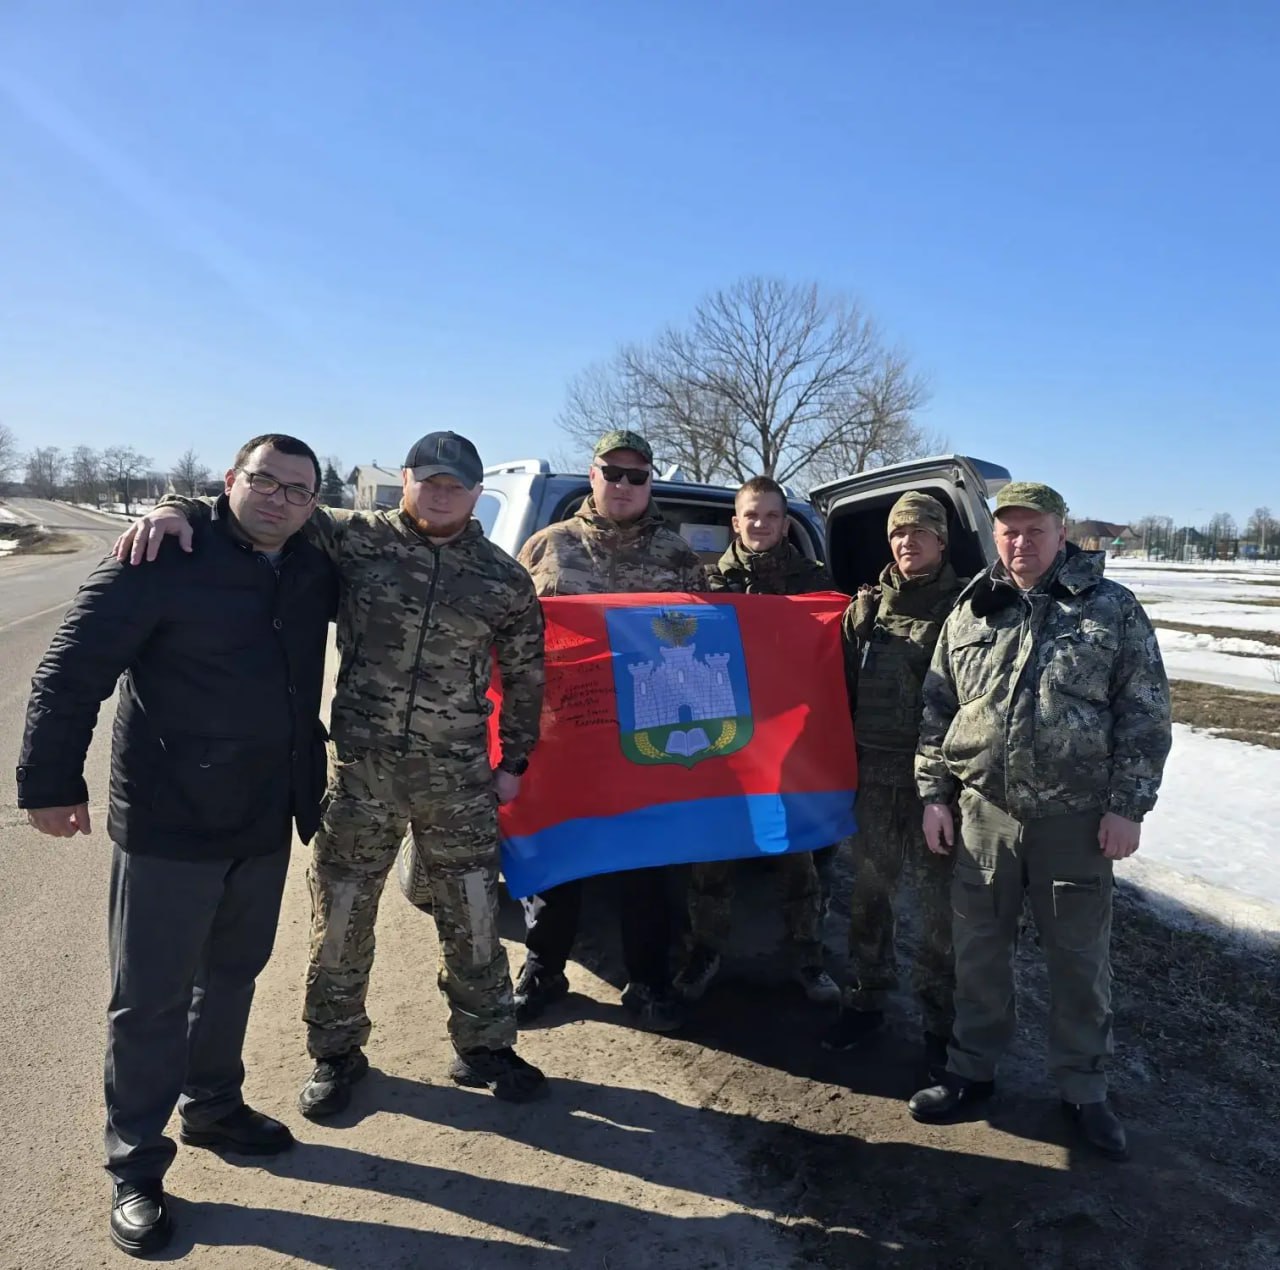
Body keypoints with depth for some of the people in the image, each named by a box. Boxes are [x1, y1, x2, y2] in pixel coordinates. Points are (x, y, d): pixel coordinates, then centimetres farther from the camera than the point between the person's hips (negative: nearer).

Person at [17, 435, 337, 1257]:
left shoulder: (315, 571, 2)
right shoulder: (166, 561, -15)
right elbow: (72, 670, -13)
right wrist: (51, 781, -13)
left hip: (267, 818, 6)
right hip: (170, 818, -6)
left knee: (233, 973, 21)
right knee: (151, 997, 7)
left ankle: (213, 1107, 42)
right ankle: (136, 1166, 25)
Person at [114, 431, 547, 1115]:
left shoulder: (504, 579, 1)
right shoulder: (357, 538, -3)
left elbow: (525, 676, 9)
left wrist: (514, 759, 9)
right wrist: (178, 510, -19)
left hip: (460, 778, 1)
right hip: (361, 768, 0)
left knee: (473, 923, 11)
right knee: (341, 921, 12)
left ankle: (484, 1047, 33)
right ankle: (336, 1052, 35)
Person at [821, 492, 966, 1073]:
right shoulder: (866, 607, 8)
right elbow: (844, 687, 10)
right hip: (873, 777, 4)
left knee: (937, 904, 5)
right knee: (868, 893, 14)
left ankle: (939, 1019, 21)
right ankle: (867, 999, 30)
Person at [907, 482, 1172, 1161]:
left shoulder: (1113, 609, 0)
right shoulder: (969, 613, 7)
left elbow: (1145, 715, -2)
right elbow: (936, 709, 9)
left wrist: (1127, 805, -8)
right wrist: (934, 794, 4)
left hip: (1076, 818, -2)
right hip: (983, 810, 2)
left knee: (1080, 958, 11)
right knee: (979, 948, 13)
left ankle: (1083, 1089, 31)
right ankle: (971, 1070, 32)